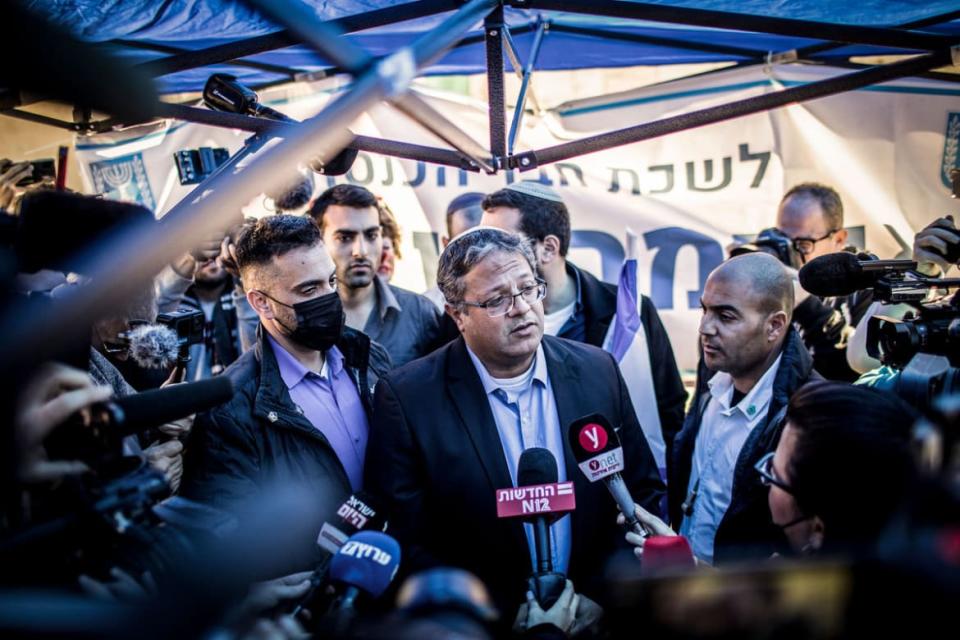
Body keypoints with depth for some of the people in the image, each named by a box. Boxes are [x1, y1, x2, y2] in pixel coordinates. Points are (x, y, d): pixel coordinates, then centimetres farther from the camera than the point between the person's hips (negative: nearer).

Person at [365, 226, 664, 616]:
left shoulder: (598, 372, -6)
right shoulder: (407, 397, -16)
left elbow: (644, 492, 1)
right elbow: (406, 541, -16)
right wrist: (511, 613, -20)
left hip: (594, 611, 3)